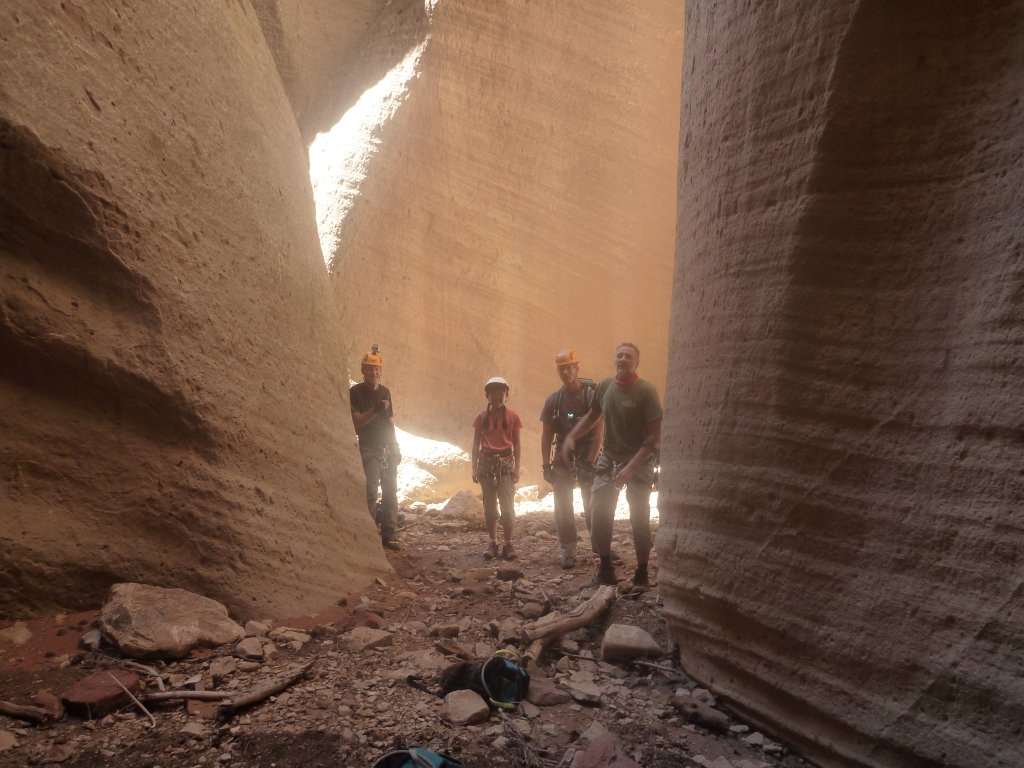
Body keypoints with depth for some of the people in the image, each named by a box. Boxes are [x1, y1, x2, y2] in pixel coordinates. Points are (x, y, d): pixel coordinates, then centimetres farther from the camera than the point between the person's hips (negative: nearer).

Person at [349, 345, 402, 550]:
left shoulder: (385, 392, 12)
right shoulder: (355, 392, -3)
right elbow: (356, 421, -11)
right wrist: (374, 410, -26)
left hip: (388, 449, 5)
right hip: (369, 449, -5)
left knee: (390, 492, 4)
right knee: (370, 493, -12)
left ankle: (390, 535, 8)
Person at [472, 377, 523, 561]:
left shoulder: (512, 417, 1)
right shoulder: (481, 417, 4)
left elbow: (516, 445, 4)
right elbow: (476, 444, 7)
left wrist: (516, 468, -1)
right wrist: (475, 468, 1)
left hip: (505, 463, -2)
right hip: (486, 462, 2)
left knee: (507, 505, -6)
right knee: (489, 505, 5)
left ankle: (508, 544, 4)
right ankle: (493, 542, 14)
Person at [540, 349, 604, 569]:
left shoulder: (591, 394, -8)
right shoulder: (553, 400, 4)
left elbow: (599, 430, -12)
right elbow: (546, 435, 6)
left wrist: (589, 461, -16)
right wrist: (546, 465, 1)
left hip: (587, 456, -4)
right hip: (563, 457, 4)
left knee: (592, 506, -2)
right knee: (563, 506, 3)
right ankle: (568, 551, 11)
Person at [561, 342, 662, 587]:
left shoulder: (646, 391, -15)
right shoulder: (605, 386, -2)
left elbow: (654, 435, -16)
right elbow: (592, 415, 15)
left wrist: (632, 466, -22)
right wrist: (571, 437, 1)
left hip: (639, 459, -4)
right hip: (610, 457, 4)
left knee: (639, 518, -2)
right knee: (598, 512, -2)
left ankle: (642, 574, 14)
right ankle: (605, 569, 14)